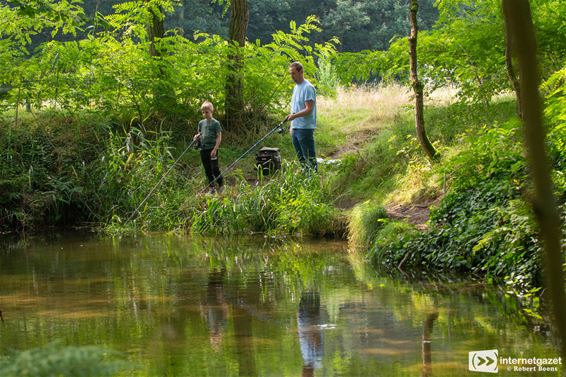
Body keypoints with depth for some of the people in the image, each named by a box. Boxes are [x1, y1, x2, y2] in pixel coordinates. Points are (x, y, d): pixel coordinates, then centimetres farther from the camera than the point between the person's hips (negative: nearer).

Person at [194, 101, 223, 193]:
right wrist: (197, 137, -1)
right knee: (207, 170, 9)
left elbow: (219, 137, -7)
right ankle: (211, 188, 17)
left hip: (212, 148, -6)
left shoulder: (215, 123, -5)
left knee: (215, 168, -7)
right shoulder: (201, 123, 11)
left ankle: (221, 187, 4)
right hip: (203, 149, 6)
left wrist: (215, 149, -16)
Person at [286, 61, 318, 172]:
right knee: (301, 158, 13)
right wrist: (292, 125, 21)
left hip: (305, 128, -9)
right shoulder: (296, 87, 16)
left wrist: (295, 115, -31)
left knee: (309, 157, -6)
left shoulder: (308, 88, -13)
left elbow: (309, 109, -19)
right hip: (295, 128, 9)